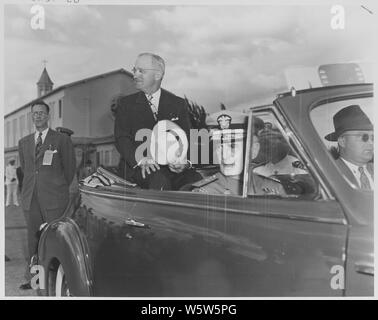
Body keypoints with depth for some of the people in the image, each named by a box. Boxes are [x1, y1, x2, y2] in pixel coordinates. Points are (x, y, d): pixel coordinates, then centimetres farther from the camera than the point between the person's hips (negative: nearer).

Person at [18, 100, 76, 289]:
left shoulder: (62, 139, 4)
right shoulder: (24, 142, 17)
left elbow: (70, 168, 8)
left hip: (53, 198, -4)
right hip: (30, 198, 4)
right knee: (33, 237, 5)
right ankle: (33, 277, 12)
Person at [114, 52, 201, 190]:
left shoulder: (178, 104, 14)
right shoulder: (126, 104, 12)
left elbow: (187, 138, 8)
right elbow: (121, 138, 1)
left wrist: (184, 160, -15)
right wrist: (140, 159, -20)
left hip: (172, 165, 2)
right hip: (137, 166, -1)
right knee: (160, 181, -35)